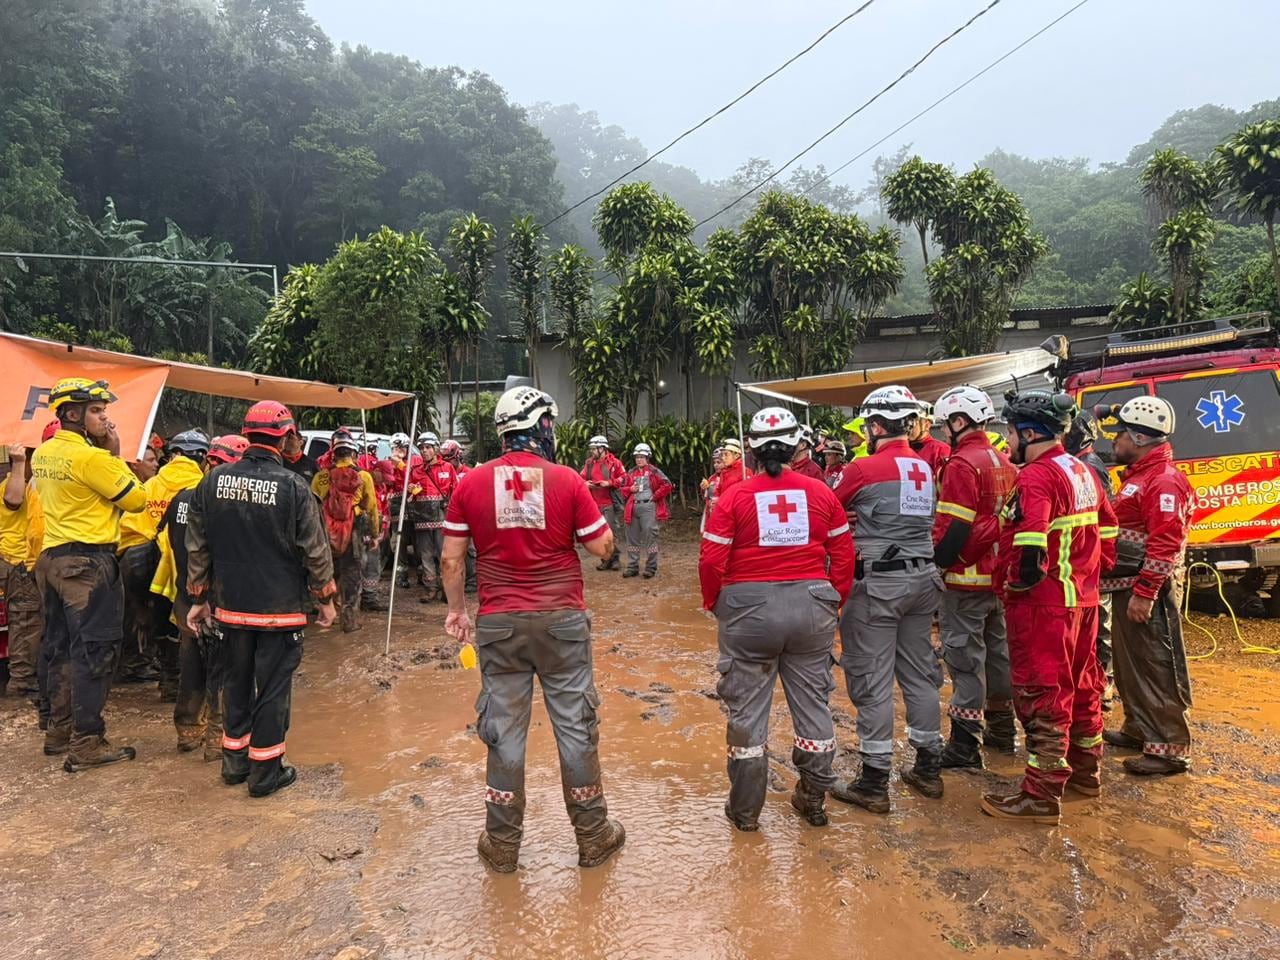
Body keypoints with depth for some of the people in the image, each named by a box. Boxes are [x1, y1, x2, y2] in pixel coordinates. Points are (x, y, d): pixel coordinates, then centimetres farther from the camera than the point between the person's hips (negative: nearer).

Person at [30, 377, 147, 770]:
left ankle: (59, 732, 27)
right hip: (88, 562, -9)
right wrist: (115, 454, -5)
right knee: (92, 652, -4)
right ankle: (87, 744, 1)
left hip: (53, 558, 9)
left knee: (59, 648, 16)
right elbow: (137, 499, -11)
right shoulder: (90, 457, -18)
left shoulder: (42, 455, 10)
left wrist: (106, 456, 8)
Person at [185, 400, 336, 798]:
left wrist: (199, 597, 17)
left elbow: (197, 546, 7)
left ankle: (234, 760, 32)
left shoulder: (214, 481, 0)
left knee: (236, 680, 19)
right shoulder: (294, 487, -14)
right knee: (273, 686, 6)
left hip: (231, 605, 5)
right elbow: (316, 550, -9)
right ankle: (265, 770, 16)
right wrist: (325, 598, 4)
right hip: (280, 608, -5)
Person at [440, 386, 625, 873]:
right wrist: (589, 514, 14)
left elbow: (452, 559, 1)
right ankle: (593, 837, 25)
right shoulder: (566, 480, -8)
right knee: (575, 725, 11)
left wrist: (457, 610, 14)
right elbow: (603, 547, -4)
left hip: (499, 623, 2)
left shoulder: (472, 483, -2)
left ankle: (503, 843, 26)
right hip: (561, 618, -1)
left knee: (504, 728, 13)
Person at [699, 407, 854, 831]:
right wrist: (835, 598, 14)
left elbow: (711, 560, -11)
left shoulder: (735, 496, -8)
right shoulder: (821, 493, 0)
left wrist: (713, 602, 5)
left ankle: (745, 808, 22)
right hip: (812, 608, 3)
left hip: (749, 609, -2)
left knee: (748, 707, 10)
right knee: (812, 702, 17)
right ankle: (814, 799, 31)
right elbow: (844, 554, 2)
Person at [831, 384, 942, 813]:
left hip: (878, 582, -7)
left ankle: (874, 781, 9)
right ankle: (928, 767, 29)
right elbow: (923, 519, 10)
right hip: (923, 579, 7)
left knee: (872, 680, 1)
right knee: (919, 672, 17)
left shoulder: (864, 469, -13)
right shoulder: (925, 468, 6)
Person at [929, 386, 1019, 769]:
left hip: (966, 578, -9)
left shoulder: (962, 464, -16)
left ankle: (965, 743, 4)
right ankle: (1002, 729, 34)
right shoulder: (1003, 462, 11)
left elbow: (953, 526, -21)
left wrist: (936, 564, -11)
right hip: (998, 575, 9)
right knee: (998, 651, 19)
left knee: (965, 658, -2)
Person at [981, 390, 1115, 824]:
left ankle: (1042, 795, 6)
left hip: (1044, 604, -10)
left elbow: (1029, 549, -28)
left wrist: (1012, 584, -13)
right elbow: (1107, 533, 15)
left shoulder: (1036, 477, -19)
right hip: (1083, 598, 10)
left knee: (1042, 695, -2)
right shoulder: (1083, 472, 11)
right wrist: (1087, 575, 18)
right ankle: (1086, 771, 37)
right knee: (1082, 685, 21)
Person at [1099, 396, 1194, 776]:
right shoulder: (1137, 475, 16)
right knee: (1130, 664, 19)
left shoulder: (1164, 480, -16)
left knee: (1158, 668, -2)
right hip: (1127, 587, 10)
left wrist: (1144, 592, -24)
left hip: (1146, 592, -10)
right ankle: (1138, 729, 32)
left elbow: (1166, 544, -23)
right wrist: (1126, 588, 20)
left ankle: (1170, 748, 7)